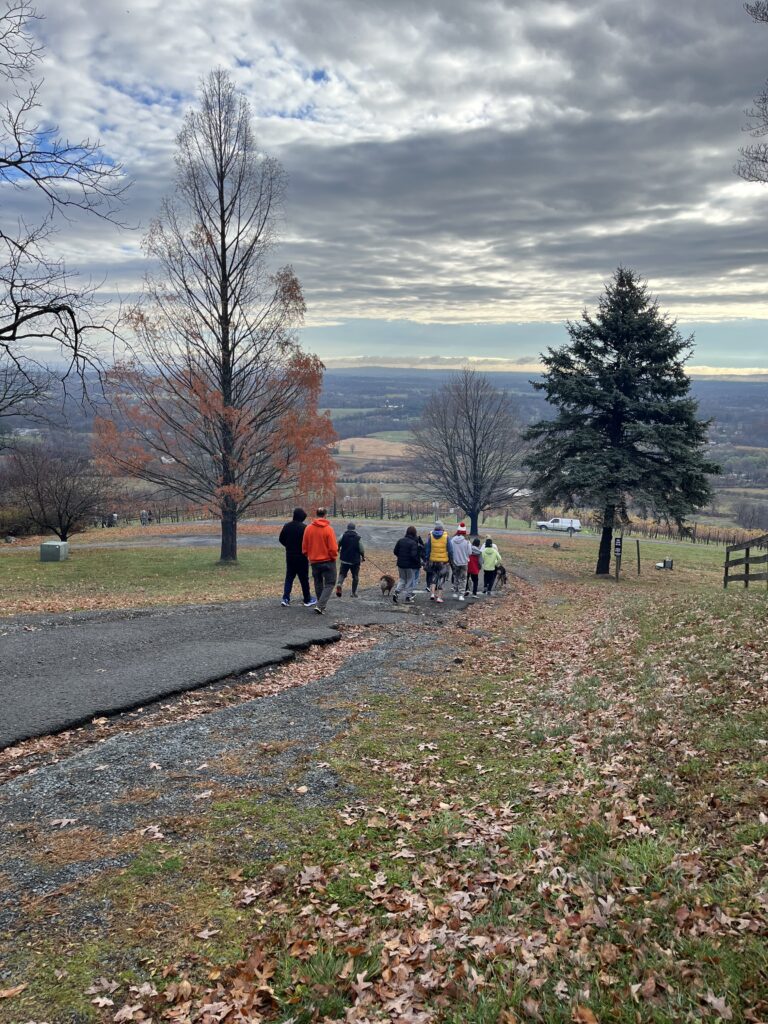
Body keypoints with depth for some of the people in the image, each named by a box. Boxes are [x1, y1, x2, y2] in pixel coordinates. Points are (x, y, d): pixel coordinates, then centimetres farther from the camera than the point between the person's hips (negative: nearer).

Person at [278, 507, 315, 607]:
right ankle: (307, 600, 15)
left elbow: (281, 539, 9)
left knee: (289, 577, 12)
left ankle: (285, 598, 1)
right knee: (304, 578, 6)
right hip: (301, 557, -5)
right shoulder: (304, 527, -16)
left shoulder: (286, 526, 2)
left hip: (289, 556, 5)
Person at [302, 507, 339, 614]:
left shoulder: (308, 528, -3)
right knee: (329, 584, 4)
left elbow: (304, 547, 3)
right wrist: (334, 557, 3)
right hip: (328, 561, -4)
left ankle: (321, 606, 24)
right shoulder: (328, 529, -14)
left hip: (314, 561, 4)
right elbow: (333, 548, -15)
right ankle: (320, 606, -11)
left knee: (318, 584, 18)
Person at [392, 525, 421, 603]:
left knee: (402, 579, 20)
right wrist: (419, 563, -9)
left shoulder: (400, 541, 0)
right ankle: (408, 598, 12)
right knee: (410, 581, 9)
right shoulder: (413, 543, -17)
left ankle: (396, 592, 0)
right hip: (411, 565, -5)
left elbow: (395, 551, 4)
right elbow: (414, 555, -23)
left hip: (401, 564, 5)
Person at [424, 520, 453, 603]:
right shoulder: (446, 537, -8)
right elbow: (450, 550, -5)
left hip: (433, 561, 2)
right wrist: (450, 560, 7)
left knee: (433, 577, 19)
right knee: (441, 578, 6)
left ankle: (432, 593, 6)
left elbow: (427, 549, -1)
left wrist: (427, 559, 7)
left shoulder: (430, 536, -4)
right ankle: (439, 597, 3)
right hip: (444, 561, -2)